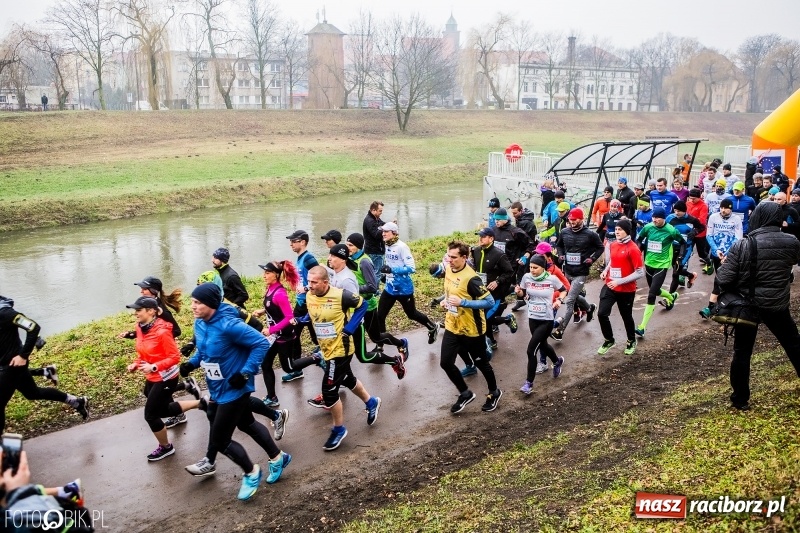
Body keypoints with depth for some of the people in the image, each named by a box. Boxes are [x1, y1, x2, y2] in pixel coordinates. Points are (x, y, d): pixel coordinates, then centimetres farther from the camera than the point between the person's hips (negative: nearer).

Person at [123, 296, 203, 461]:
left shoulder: (162, 331, -28)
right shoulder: (140, 327, -3)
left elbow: (175, 357, -23)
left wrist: (153, 367, -31)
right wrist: (135, 364, -4)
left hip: (165, 378, -9)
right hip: (153, 378, 9)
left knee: (151, 415, 1)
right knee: (161, 410, 21)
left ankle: (165, 447, 25)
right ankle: (199, 403, 33)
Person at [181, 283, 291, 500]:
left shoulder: (228, 324, -30)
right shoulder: (199, 324, -4)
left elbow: (262, 344, -25)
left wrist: (246, 373, -26)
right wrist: (191, 363, -2)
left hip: (233, 390, -9)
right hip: (218, 389, 9)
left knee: (219, 439, 0)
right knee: (247, 425, 25)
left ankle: (251, 473, 25)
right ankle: (278, 458, 46)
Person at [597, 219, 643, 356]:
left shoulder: (633, 249, -18)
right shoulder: (612, 244, 2)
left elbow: (640, 273, -18)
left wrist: (619, 281, -23)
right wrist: (605, 271, 0)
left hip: (626, 290, -5)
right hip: (610, 287, 5)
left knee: (626, 317, 12)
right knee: (602, 313, -4)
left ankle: (631, 342, 39)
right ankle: (609, 340, 20)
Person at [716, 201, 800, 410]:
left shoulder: (742, 245, -18)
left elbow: (724, 280, -18)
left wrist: (721, 266, 2)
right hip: (778, 305, 2)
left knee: (742, 352, 10)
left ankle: (740, 399, 17)